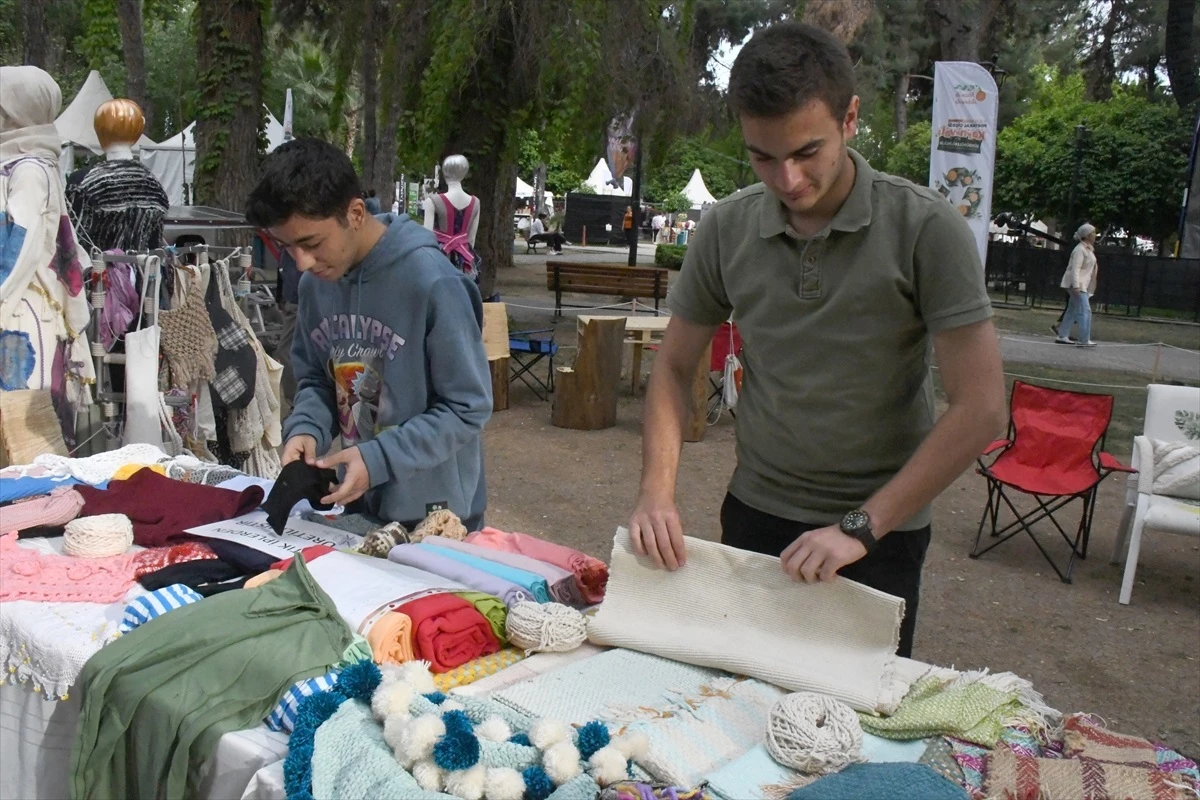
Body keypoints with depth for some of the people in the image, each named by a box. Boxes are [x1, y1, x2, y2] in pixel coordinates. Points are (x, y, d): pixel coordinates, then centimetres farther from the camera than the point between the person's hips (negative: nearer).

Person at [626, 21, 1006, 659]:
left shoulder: (926, 229, -16)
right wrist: (657, 492, -11)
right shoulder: (726, 230, -6)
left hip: (880, 530, -2)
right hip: (753, 514, 3)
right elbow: (674, 368, 3)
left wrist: (862, 526, -21)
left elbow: (980, 409, -17)